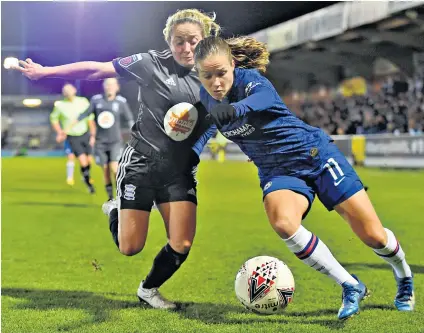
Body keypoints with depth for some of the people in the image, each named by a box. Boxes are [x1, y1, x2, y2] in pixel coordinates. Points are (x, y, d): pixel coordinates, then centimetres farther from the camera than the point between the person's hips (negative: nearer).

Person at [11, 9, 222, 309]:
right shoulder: (152, 64, -9)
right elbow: (97, 70, -6)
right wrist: (45, 71, -7)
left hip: (180, 171, 3)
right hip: (141, 163, -3)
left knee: (182, 245, -7)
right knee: (130, 247, -4)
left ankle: (149, 289, 23)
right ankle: (116, 211, 31)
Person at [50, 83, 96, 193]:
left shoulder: (83, 101, -4)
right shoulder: (60, 105, -8)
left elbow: (90, 119, 5)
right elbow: (54, 119, 9)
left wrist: (92, 135, 4)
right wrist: (59, 132, 0)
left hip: (85, 134, 3)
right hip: (72, 137, -2)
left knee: (89, 161, 5)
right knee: (83, 162, -12)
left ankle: (86, 177, 36)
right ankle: (89, 184, 8)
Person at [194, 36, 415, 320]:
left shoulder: (249, 79, -22)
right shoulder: (206, 96, -5)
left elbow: (262, 97, -48)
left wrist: (233, 109, -68)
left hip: (317, 155, -4)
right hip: (279, 172, 4)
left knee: (373, 235, -5)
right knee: (283, 222, -32)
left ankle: (405, 278, 32)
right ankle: (352, 288, -13)